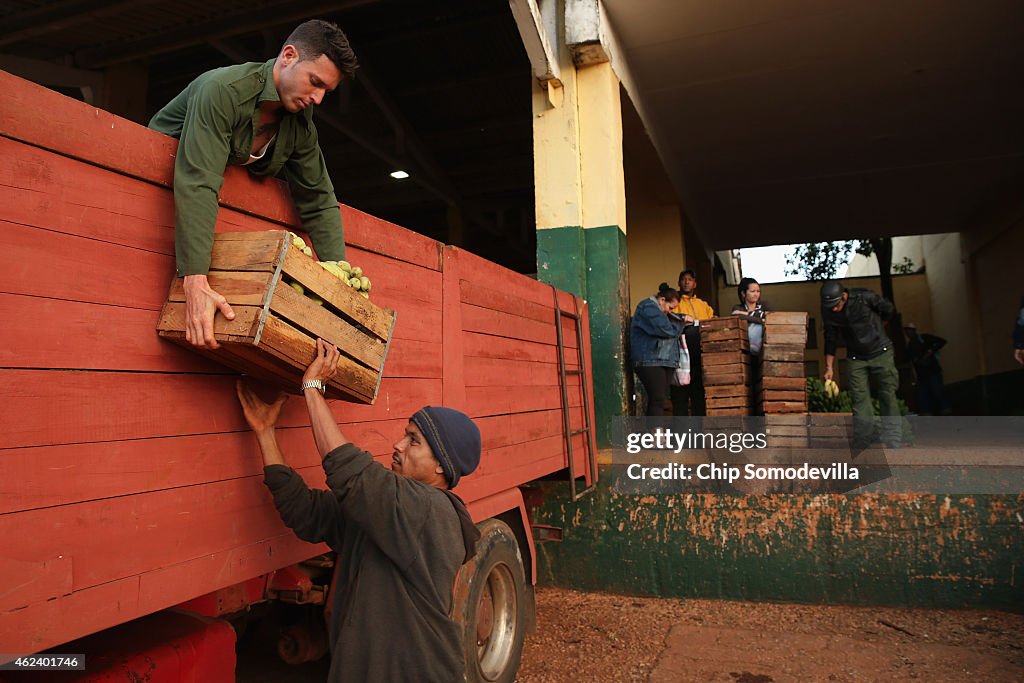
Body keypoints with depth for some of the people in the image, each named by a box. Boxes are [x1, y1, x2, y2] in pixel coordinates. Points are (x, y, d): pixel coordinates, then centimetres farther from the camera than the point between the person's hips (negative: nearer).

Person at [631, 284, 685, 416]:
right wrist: (680, 324, 0)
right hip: (650, 361, -10)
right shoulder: (648, 308, -9)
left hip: (665, 361, 10)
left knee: (660, 400, 6)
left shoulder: (659, 310, 24)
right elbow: (666, 329, -18)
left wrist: (683, 319, 7)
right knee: (657, 400, -14)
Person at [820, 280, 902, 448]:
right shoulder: (828, 311, -11)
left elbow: (889, 310, -2)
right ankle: (862, 444, 5)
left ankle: (893, 444, 5)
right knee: (859, 400, -2)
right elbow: (830, 339, -1)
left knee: (888, 397, -1)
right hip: (856, 358, 2)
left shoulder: (864, 297, -21)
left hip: (880, 352, -2)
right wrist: (829, 367, -3)